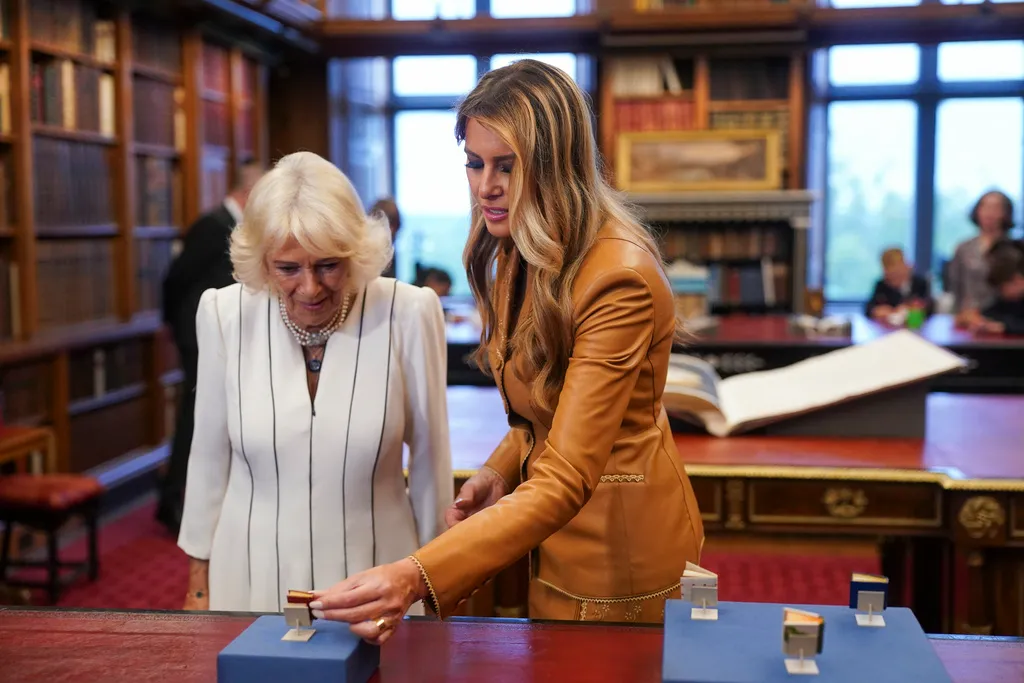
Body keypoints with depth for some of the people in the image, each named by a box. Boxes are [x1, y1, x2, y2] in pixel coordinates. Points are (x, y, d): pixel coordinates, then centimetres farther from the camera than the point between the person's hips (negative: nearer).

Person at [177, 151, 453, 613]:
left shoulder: (409, 315, -15)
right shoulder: (224, 315, -10)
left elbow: (430, 458, -4)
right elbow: (209, 457, 1)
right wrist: (198, 583, 7)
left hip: (374, 584, -1)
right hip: (251, 583, 1)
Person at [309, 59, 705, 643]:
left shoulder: (619, 278, -29)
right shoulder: (520, 254, 1)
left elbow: (565, 485, -34)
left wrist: (417, 578, -44)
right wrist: (499, 472, -7)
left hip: (619, 545, -8)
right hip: (554, 530, 8)